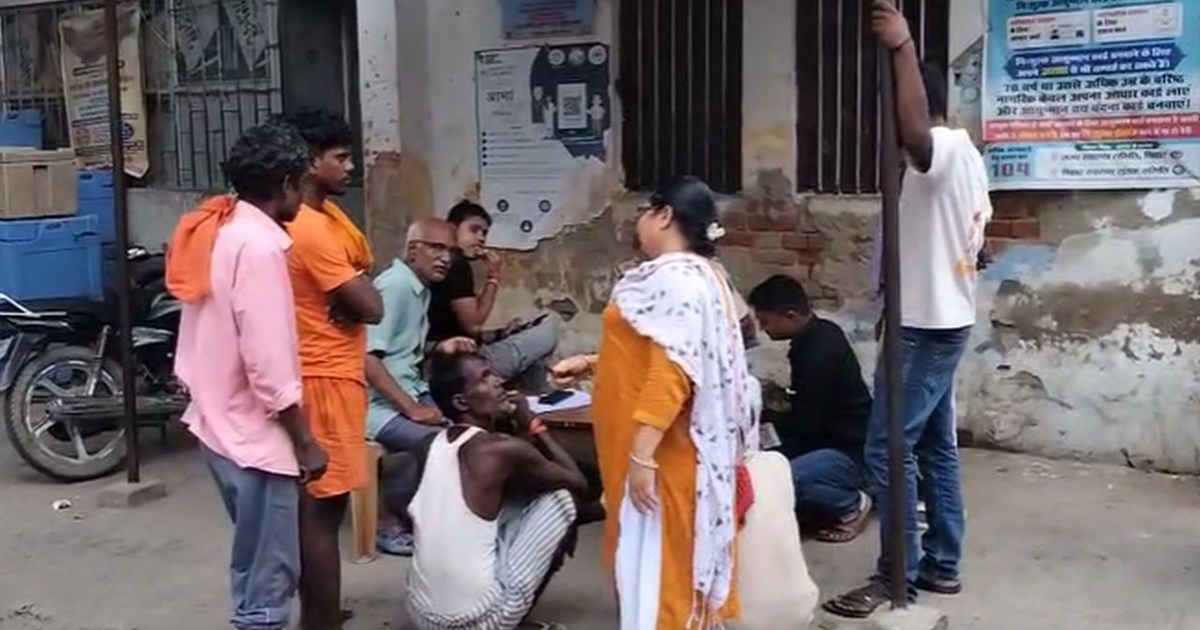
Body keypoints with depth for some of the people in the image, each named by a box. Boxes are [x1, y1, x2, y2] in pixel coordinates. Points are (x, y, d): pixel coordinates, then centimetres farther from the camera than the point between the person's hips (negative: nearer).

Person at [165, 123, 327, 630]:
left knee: (255, 569, 23)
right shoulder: (258, 245, -21)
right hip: (253, 434, -10)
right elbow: (268, 365, -23)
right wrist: (305, 441, -14)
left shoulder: (215, 229, 8)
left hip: (220, 423, 10)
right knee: (267, 582, 1)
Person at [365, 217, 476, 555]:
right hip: (383, 406, -10)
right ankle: (402, 529, -8)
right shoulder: (394, 286, -16)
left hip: (412, 393, 10)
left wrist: (440, 348, 4)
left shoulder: (420, 288, 12)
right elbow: (368, 358, -24)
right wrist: (412, 409, -24)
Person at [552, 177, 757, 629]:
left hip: (659, 453, -10)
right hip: (666, 451, 10)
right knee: (670, 563, 16)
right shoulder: (696, 275, 16)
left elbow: (671, 371, -27)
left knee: (656, 562, -4)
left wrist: (642, 452, -28)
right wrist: (592, 365, 21)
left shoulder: (675, 278, -18)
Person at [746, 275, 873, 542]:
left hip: (856, 453, -10)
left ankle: (851, 504, -5)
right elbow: (806, 409, 17)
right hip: (838, 440, 10)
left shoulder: (819, 353, -24)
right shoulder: (819, 334, 5)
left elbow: (805, 426, -20)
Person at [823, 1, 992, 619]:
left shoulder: (943, 150, -17)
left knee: (888, 449, -6)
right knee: (935, 446, 14)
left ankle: (898, 574, 3)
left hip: (925, 325, -11)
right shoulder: (967, 157, 16)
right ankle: (941, 564, 22)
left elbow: (915, 132, -43)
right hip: (945, 321, 11)